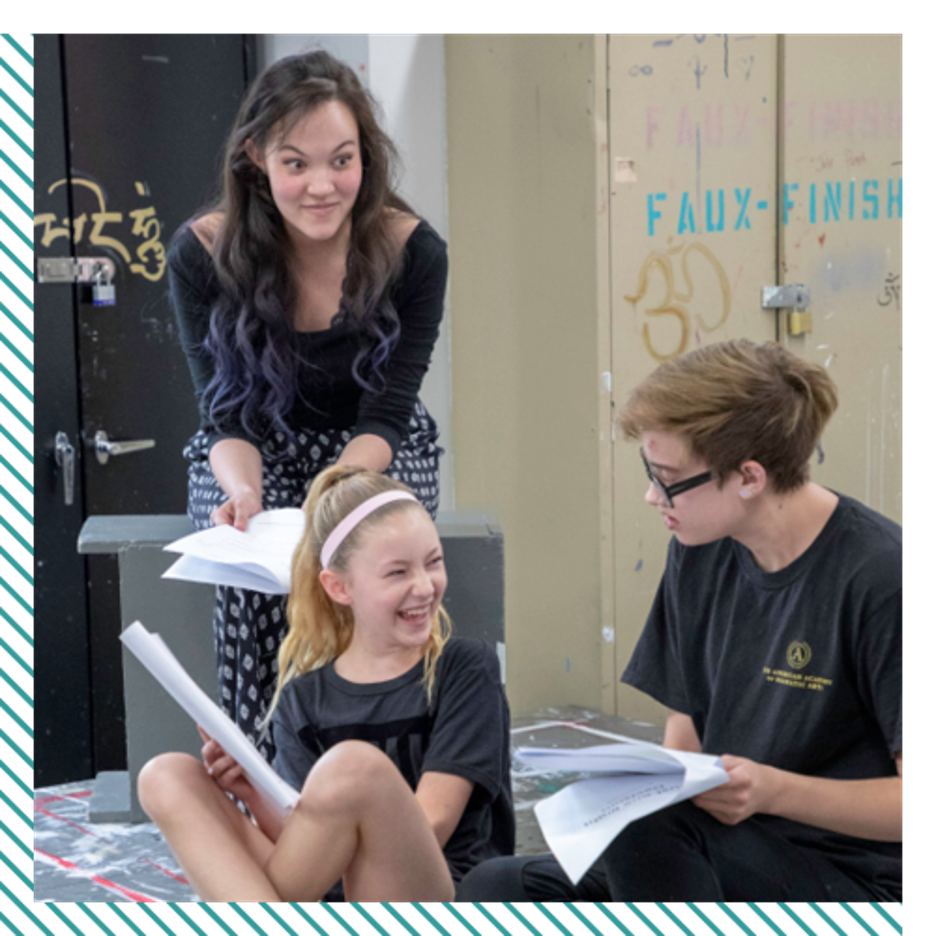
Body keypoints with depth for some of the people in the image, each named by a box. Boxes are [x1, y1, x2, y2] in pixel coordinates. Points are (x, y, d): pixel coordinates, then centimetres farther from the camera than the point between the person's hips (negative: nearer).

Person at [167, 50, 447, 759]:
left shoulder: (414, 251, -17)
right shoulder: (203, 254, -16)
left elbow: (386, 414, -14)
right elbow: (227, 414, -10)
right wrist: (243, 490, -32)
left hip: (377, 453, 0)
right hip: (251, 455, 0)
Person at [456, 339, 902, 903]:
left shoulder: (881, 578, -17)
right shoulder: (700, 554, 6)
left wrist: (774, 791, -26)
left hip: (852, 878, -6)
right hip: (724, 852, 6)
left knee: (649, 823, -32)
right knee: (495, 887, -14)